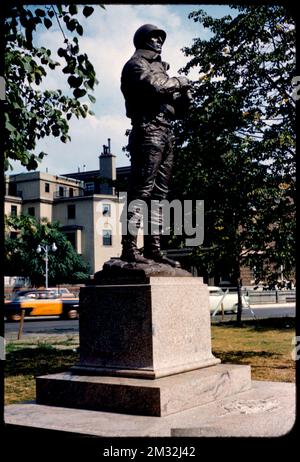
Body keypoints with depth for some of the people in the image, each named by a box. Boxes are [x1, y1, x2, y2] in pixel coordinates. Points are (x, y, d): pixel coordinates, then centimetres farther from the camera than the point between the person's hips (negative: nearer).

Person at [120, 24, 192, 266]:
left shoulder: (160, 67, 27)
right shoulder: (137, 64, 3)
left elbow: (175, 109, 26)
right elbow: (154, 86, -18)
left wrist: (184, 97, 5)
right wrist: (178, 81, -2)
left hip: (167, 134, 9)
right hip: (149, 130, -9)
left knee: (159, 194, 5)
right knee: (141, 190, -13)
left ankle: (153, 248, 7)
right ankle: (130, 248, -15)